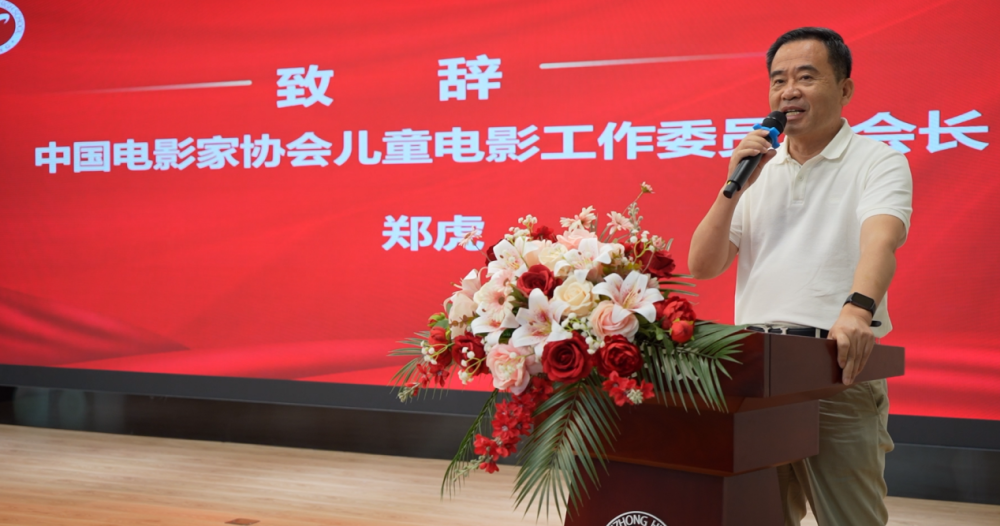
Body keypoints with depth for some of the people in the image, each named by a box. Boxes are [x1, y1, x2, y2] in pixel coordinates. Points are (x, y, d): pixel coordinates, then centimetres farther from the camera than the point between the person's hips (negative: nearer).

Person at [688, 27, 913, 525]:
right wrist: (734, 187, -3)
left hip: (839, 367, -4)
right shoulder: (760, 169, 14)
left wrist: (857, 309, -39)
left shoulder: (878, 161, 1)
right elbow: (702, 266, 10)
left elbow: (880, 241, -20)